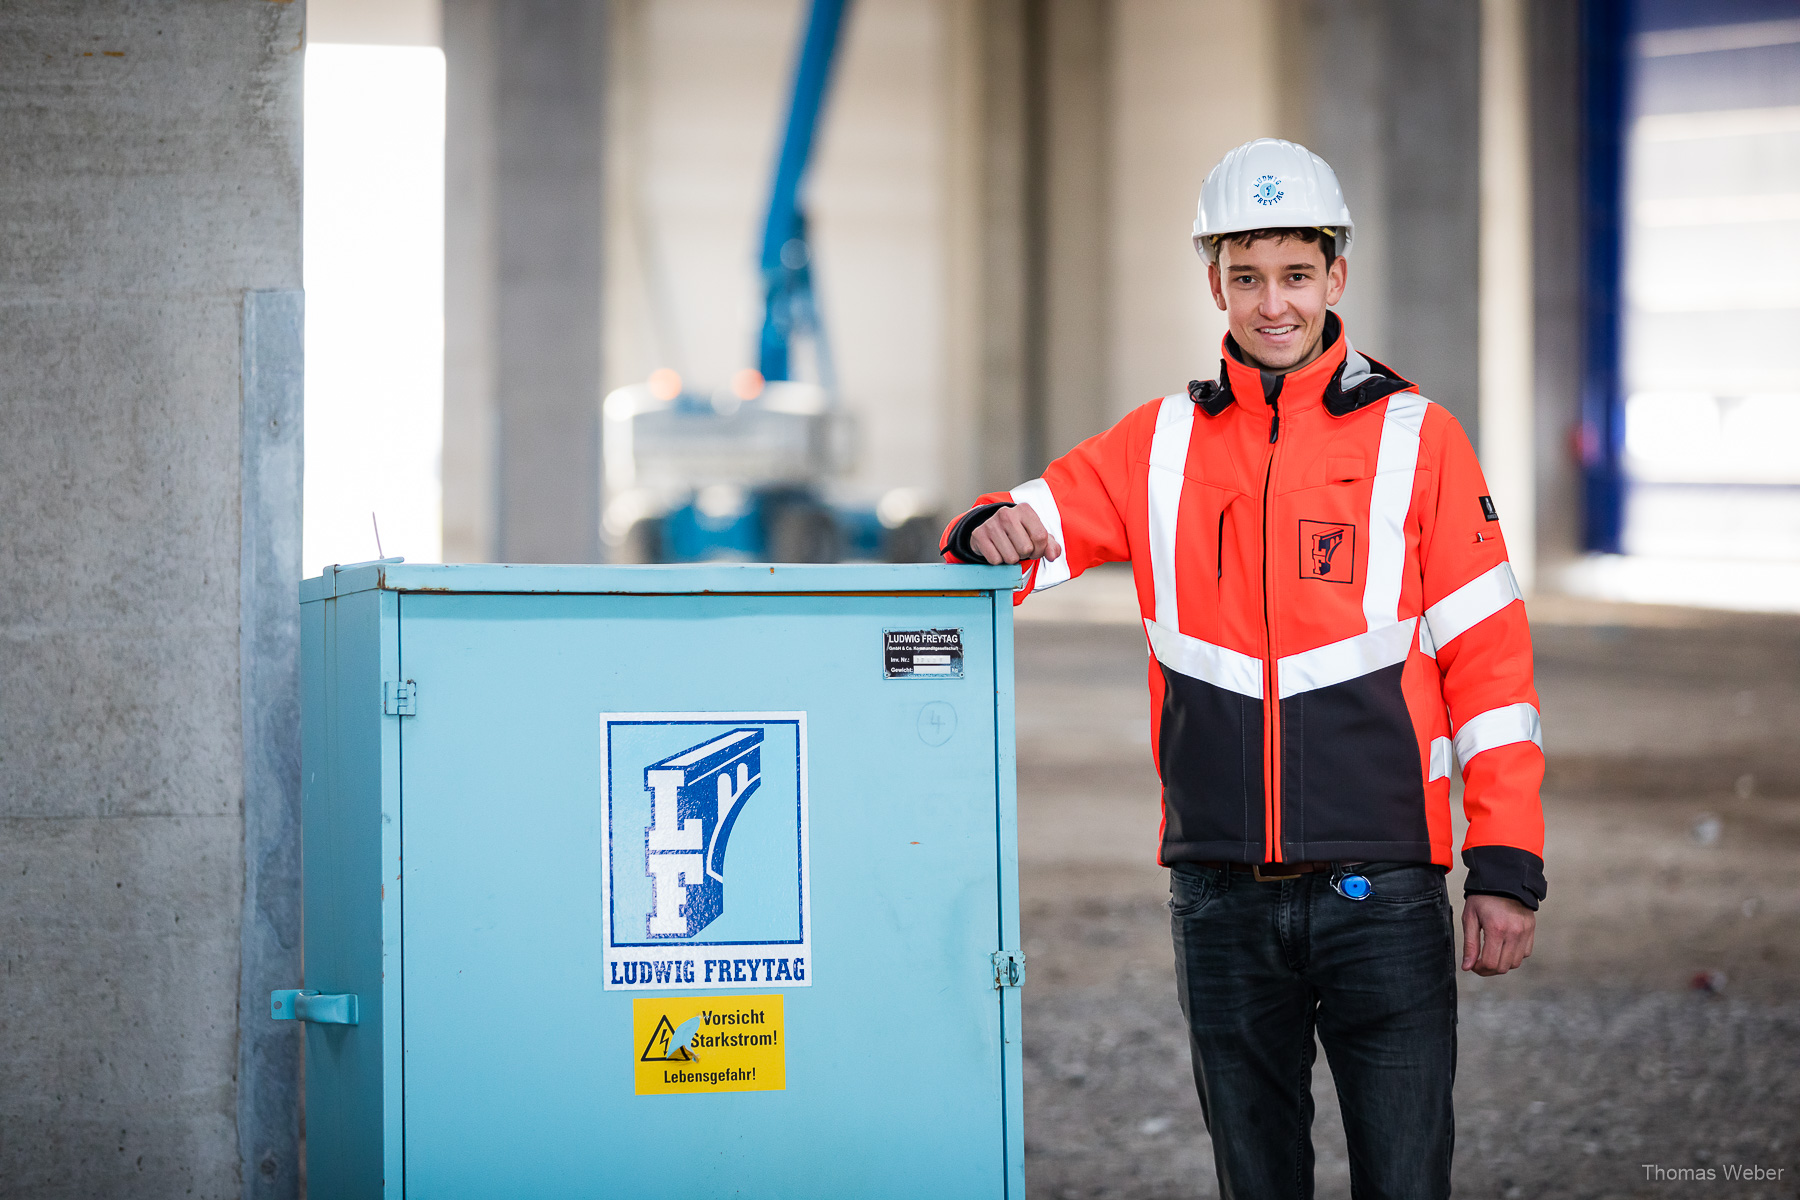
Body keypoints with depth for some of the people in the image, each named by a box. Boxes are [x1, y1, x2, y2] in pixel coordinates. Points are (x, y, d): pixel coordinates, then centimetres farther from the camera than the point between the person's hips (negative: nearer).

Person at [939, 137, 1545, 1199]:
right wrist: (997, 533, -15)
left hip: (1380, 888, -3)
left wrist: (1506, 869, -6)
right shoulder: (1163, 445, 8)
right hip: (1223, 898, 3)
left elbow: (1488, 661, -1)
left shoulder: (1416, 439, 1)